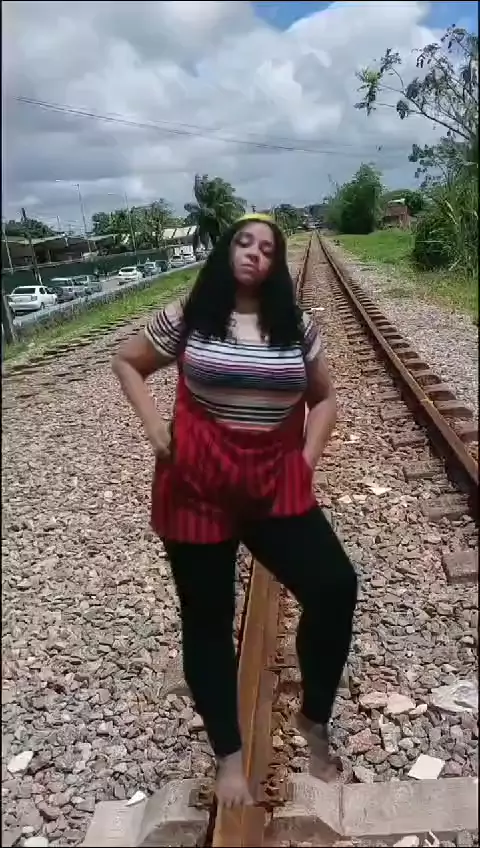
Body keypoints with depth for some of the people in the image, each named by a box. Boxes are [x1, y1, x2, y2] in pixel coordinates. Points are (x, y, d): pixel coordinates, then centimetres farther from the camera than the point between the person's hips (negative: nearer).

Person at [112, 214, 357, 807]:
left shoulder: (296, 326, 4)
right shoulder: (186, 317, -2)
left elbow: (323, 396, 15)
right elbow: (126, 362, 11)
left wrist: (308, 459, 2)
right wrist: (153, 426, -2)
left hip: (276, 483, 2)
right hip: (197, 487, -1)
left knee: (335, 588, -12)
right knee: (207, 619, 8)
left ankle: (314, 719, 17)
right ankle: (228, 755, 30)